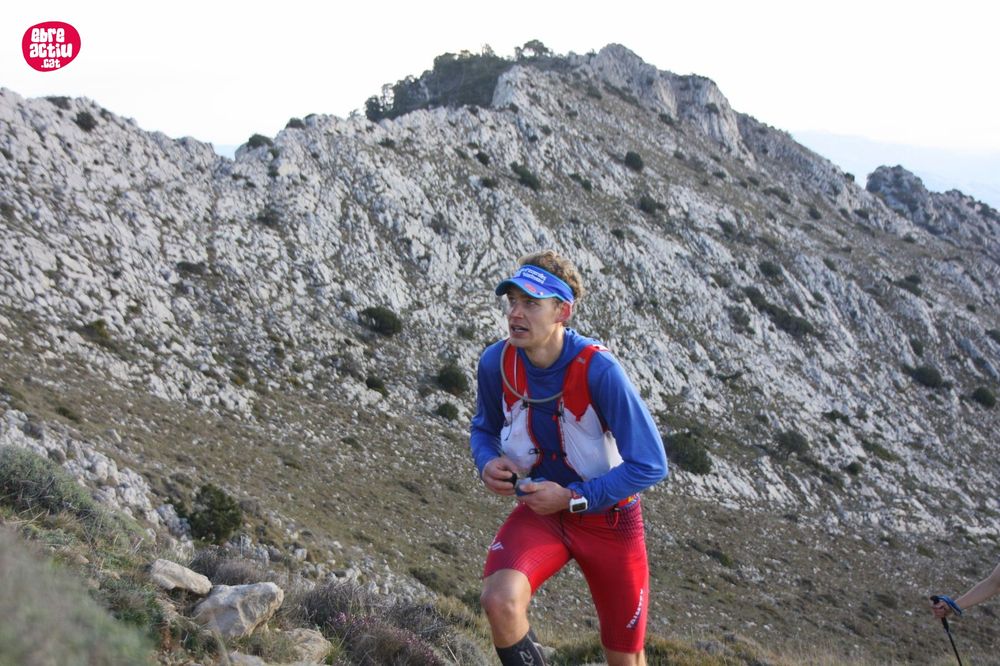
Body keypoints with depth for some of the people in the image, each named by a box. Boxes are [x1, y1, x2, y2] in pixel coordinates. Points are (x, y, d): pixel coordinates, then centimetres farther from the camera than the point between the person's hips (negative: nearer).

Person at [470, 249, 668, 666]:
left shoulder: (598, 369, -26)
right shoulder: (496, 362, -14)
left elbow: (650, 464, -22)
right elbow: (484, 428, 8)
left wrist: (572, 497, -24)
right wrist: (488, 463, -14)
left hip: (607, 516, -2)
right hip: (540, 510, 2)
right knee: (500, 601, -29)